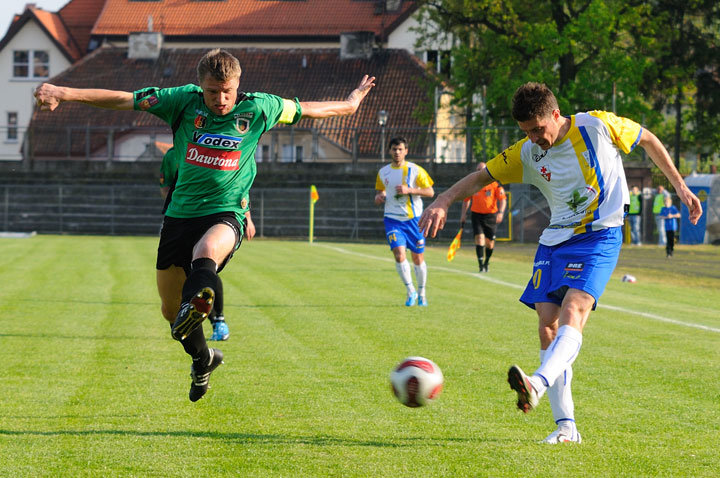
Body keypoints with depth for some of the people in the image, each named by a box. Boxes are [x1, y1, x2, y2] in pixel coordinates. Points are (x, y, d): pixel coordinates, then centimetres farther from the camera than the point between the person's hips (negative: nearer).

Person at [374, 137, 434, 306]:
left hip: (413, 218, -1)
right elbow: (379, 190, 22)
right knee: (399, 254, -17)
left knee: (418, 258, 5)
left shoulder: (415, 170, -3)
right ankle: (410, 291, 0)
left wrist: (409, 190, -17)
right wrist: (378, 197, -2)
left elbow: (430, 192, -4)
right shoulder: (383, 172, 7)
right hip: (393, 219, 1)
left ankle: (421, 293, 25)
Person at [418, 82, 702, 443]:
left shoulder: (598, 127, -8)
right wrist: (443, 202, -10)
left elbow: (647, 139, 7)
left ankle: (537, 384, -51)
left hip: (599, 237, -5)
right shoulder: (527, 153, 2)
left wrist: (679, 186, 9)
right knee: (547, 328, -5)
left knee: (572, 313, -26)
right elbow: (482, 177, 7)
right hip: (554, 240, 5)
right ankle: (566, 427, -2)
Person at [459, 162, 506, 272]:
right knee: (479, 237, -15)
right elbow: (466, 199, 16)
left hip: (491, 216, -1)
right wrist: (463, 214, 12)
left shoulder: (494, 184, -4)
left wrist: (500, 212, -20)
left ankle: (486, 263, 25)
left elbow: (502, 199, -6)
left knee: (490, 242, 4)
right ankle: (481, 264, -16)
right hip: (477, 214, 1)